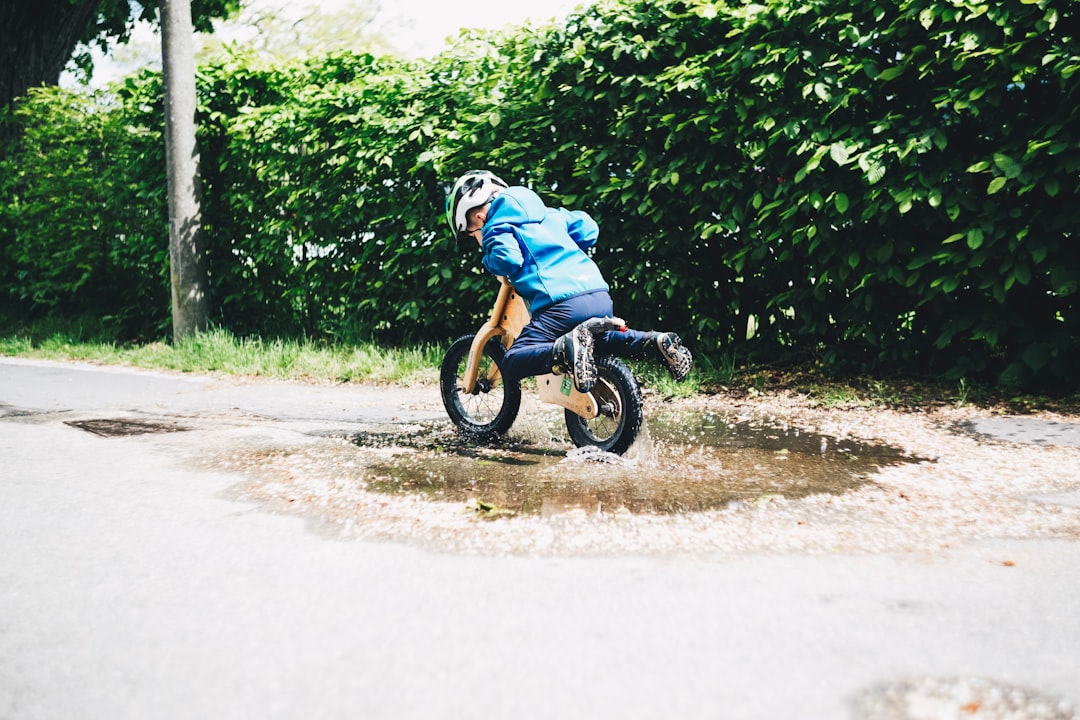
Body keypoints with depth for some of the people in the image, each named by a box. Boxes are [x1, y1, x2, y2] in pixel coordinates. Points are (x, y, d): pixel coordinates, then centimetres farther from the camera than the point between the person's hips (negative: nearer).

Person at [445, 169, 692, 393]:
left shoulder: (496, 225, 5)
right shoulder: (546, 213, 27)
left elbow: (507, 259, -13)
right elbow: (588, 229, 27)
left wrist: (488, 263, 9)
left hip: (561, 304, -8)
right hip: (601, 297, 8)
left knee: (512, 364, -7)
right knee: (600, 340, 38)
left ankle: (568, 348, -34)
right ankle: (658, 342, 11)